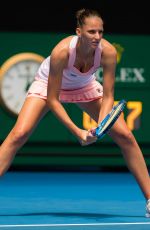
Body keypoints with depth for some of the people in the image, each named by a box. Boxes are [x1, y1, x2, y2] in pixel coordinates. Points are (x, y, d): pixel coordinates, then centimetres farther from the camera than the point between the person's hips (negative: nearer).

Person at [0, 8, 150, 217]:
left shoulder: (108, 52, -31)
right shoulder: (62, 52, -39)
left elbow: (107, 96, -22)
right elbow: (52, 100, -31)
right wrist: (77, 132, -36)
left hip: (85, 86, 3)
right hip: (49, 84, -3)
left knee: (125, 136, -8)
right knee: (19, 134, -22)